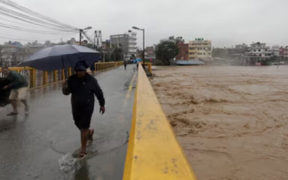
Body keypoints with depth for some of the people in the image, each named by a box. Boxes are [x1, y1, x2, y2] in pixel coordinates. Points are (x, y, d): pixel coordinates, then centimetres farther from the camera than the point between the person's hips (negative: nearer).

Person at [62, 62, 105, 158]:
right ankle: (90, 132, 50)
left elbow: (98, 92, 0)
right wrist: (65, 88, -22)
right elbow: (66, 92, 2)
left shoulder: (91, 80, -9)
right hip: (75, 107, 5)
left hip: (87, 107, -4)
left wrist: (102, 104, 5)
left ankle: (83, 148, 13)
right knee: (78, 124, 17)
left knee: (84, 128, -2)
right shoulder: (72, 79, -1)